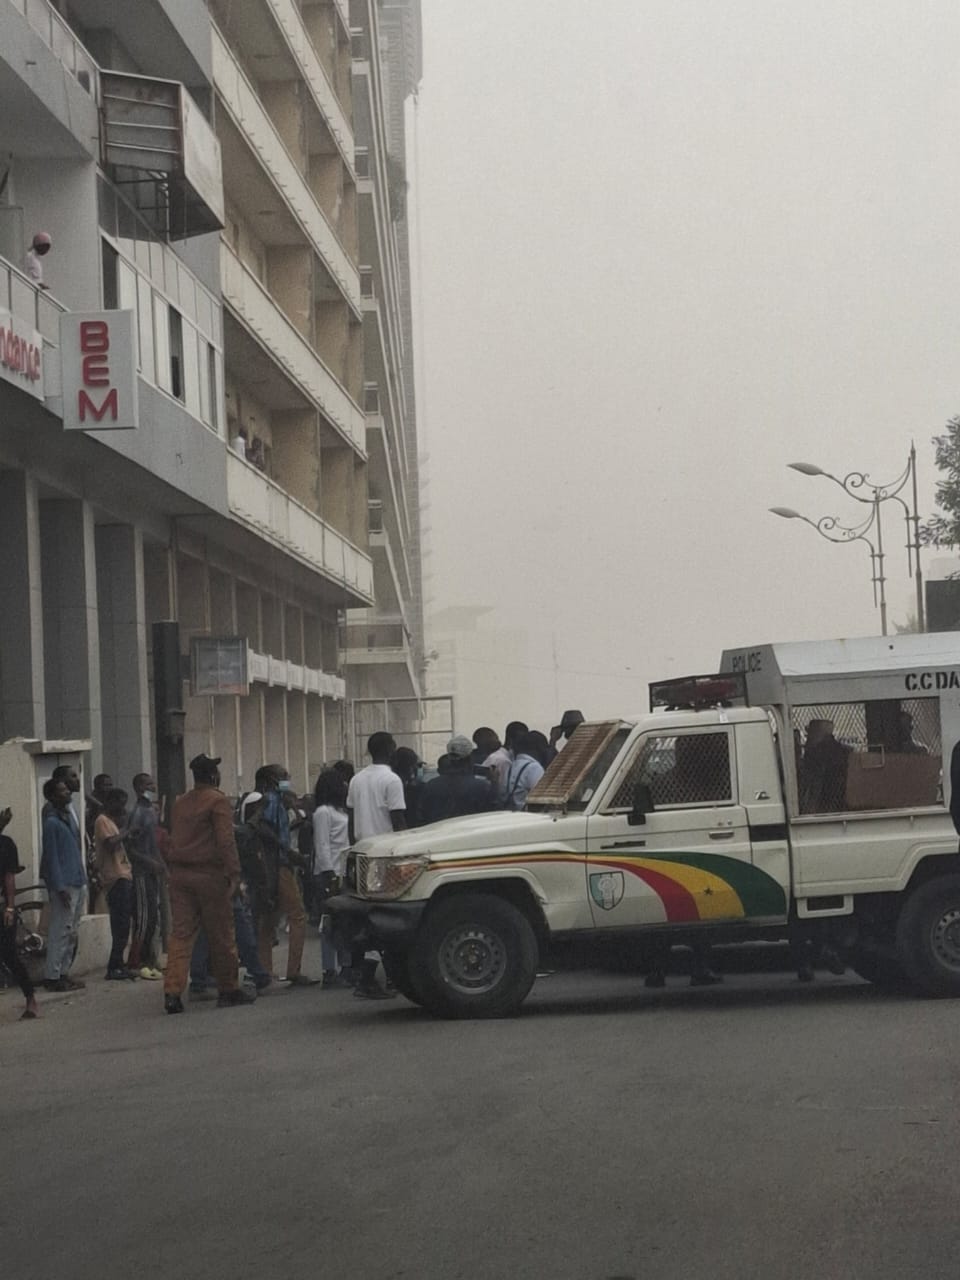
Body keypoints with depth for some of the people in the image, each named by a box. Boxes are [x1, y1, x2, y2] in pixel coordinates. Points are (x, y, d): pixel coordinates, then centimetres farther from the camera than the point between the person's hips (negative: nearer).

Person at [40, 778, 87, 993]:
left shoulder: (69, 815, 14)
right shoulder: (52, 822, -12)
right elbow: (51, 857, -15)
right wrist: (60, 887, -18)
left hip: (76, 882, 9)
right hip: (63, 884, -9)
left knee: (72, 932, 12)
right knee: (60, 931, -7)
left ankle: (63, 973, 18)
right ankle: (52, 976, -4)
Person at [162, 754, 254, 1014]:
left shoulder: (180, 803, 15)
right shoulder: (217, 800, -7)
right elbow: (225, 840, -14)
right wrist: (234, 874, -15)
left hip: (180, 874, 6)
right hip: (209, 874, -6)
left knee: (180, 933, 1)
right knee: (221, 934, 5)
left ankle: (172, 991, -10)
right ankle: (228, 990, 13)